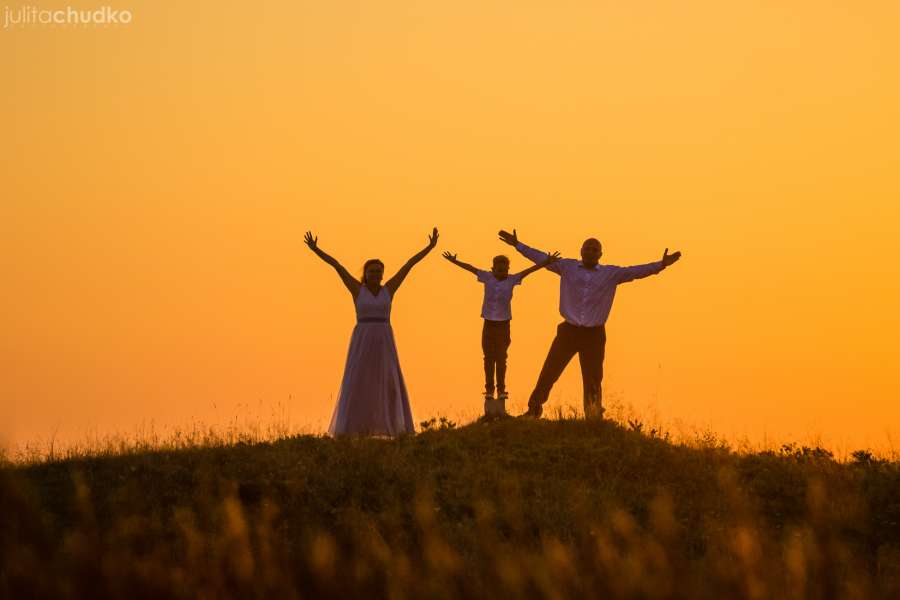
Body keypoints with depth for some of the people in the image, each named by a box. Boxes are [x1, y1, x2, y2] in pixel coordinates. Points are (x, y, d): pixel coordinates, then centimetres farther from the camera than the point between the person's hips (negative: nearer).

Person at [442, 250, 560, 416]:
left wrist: (545, 263, -19)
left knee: (501, 359, 2)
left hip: (503, 325, -1)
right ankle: (489, 392, 11)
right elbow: (471, 268, 2)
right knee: (489, 359, 6)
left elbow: (527, 271, -10)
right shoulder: (488, 277, 2)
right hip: (489, 324, 1)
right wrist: (455, 261, -2)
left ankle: (501, 393, 7)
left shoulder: (512, 280, -2)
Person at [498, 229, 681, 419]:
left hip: (594, 335, 0)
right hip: (568, 331, 0)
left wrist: (661, 265, -14)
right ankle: (533, 411, 11)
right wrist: (518, 245, 6)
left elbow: (635, 271, -2)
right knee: (548, 374, 0)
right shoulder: (567, 267, 6)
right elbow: (542, 258, 9)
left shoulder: (611, 274, 4)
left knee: (593, 382, 7)